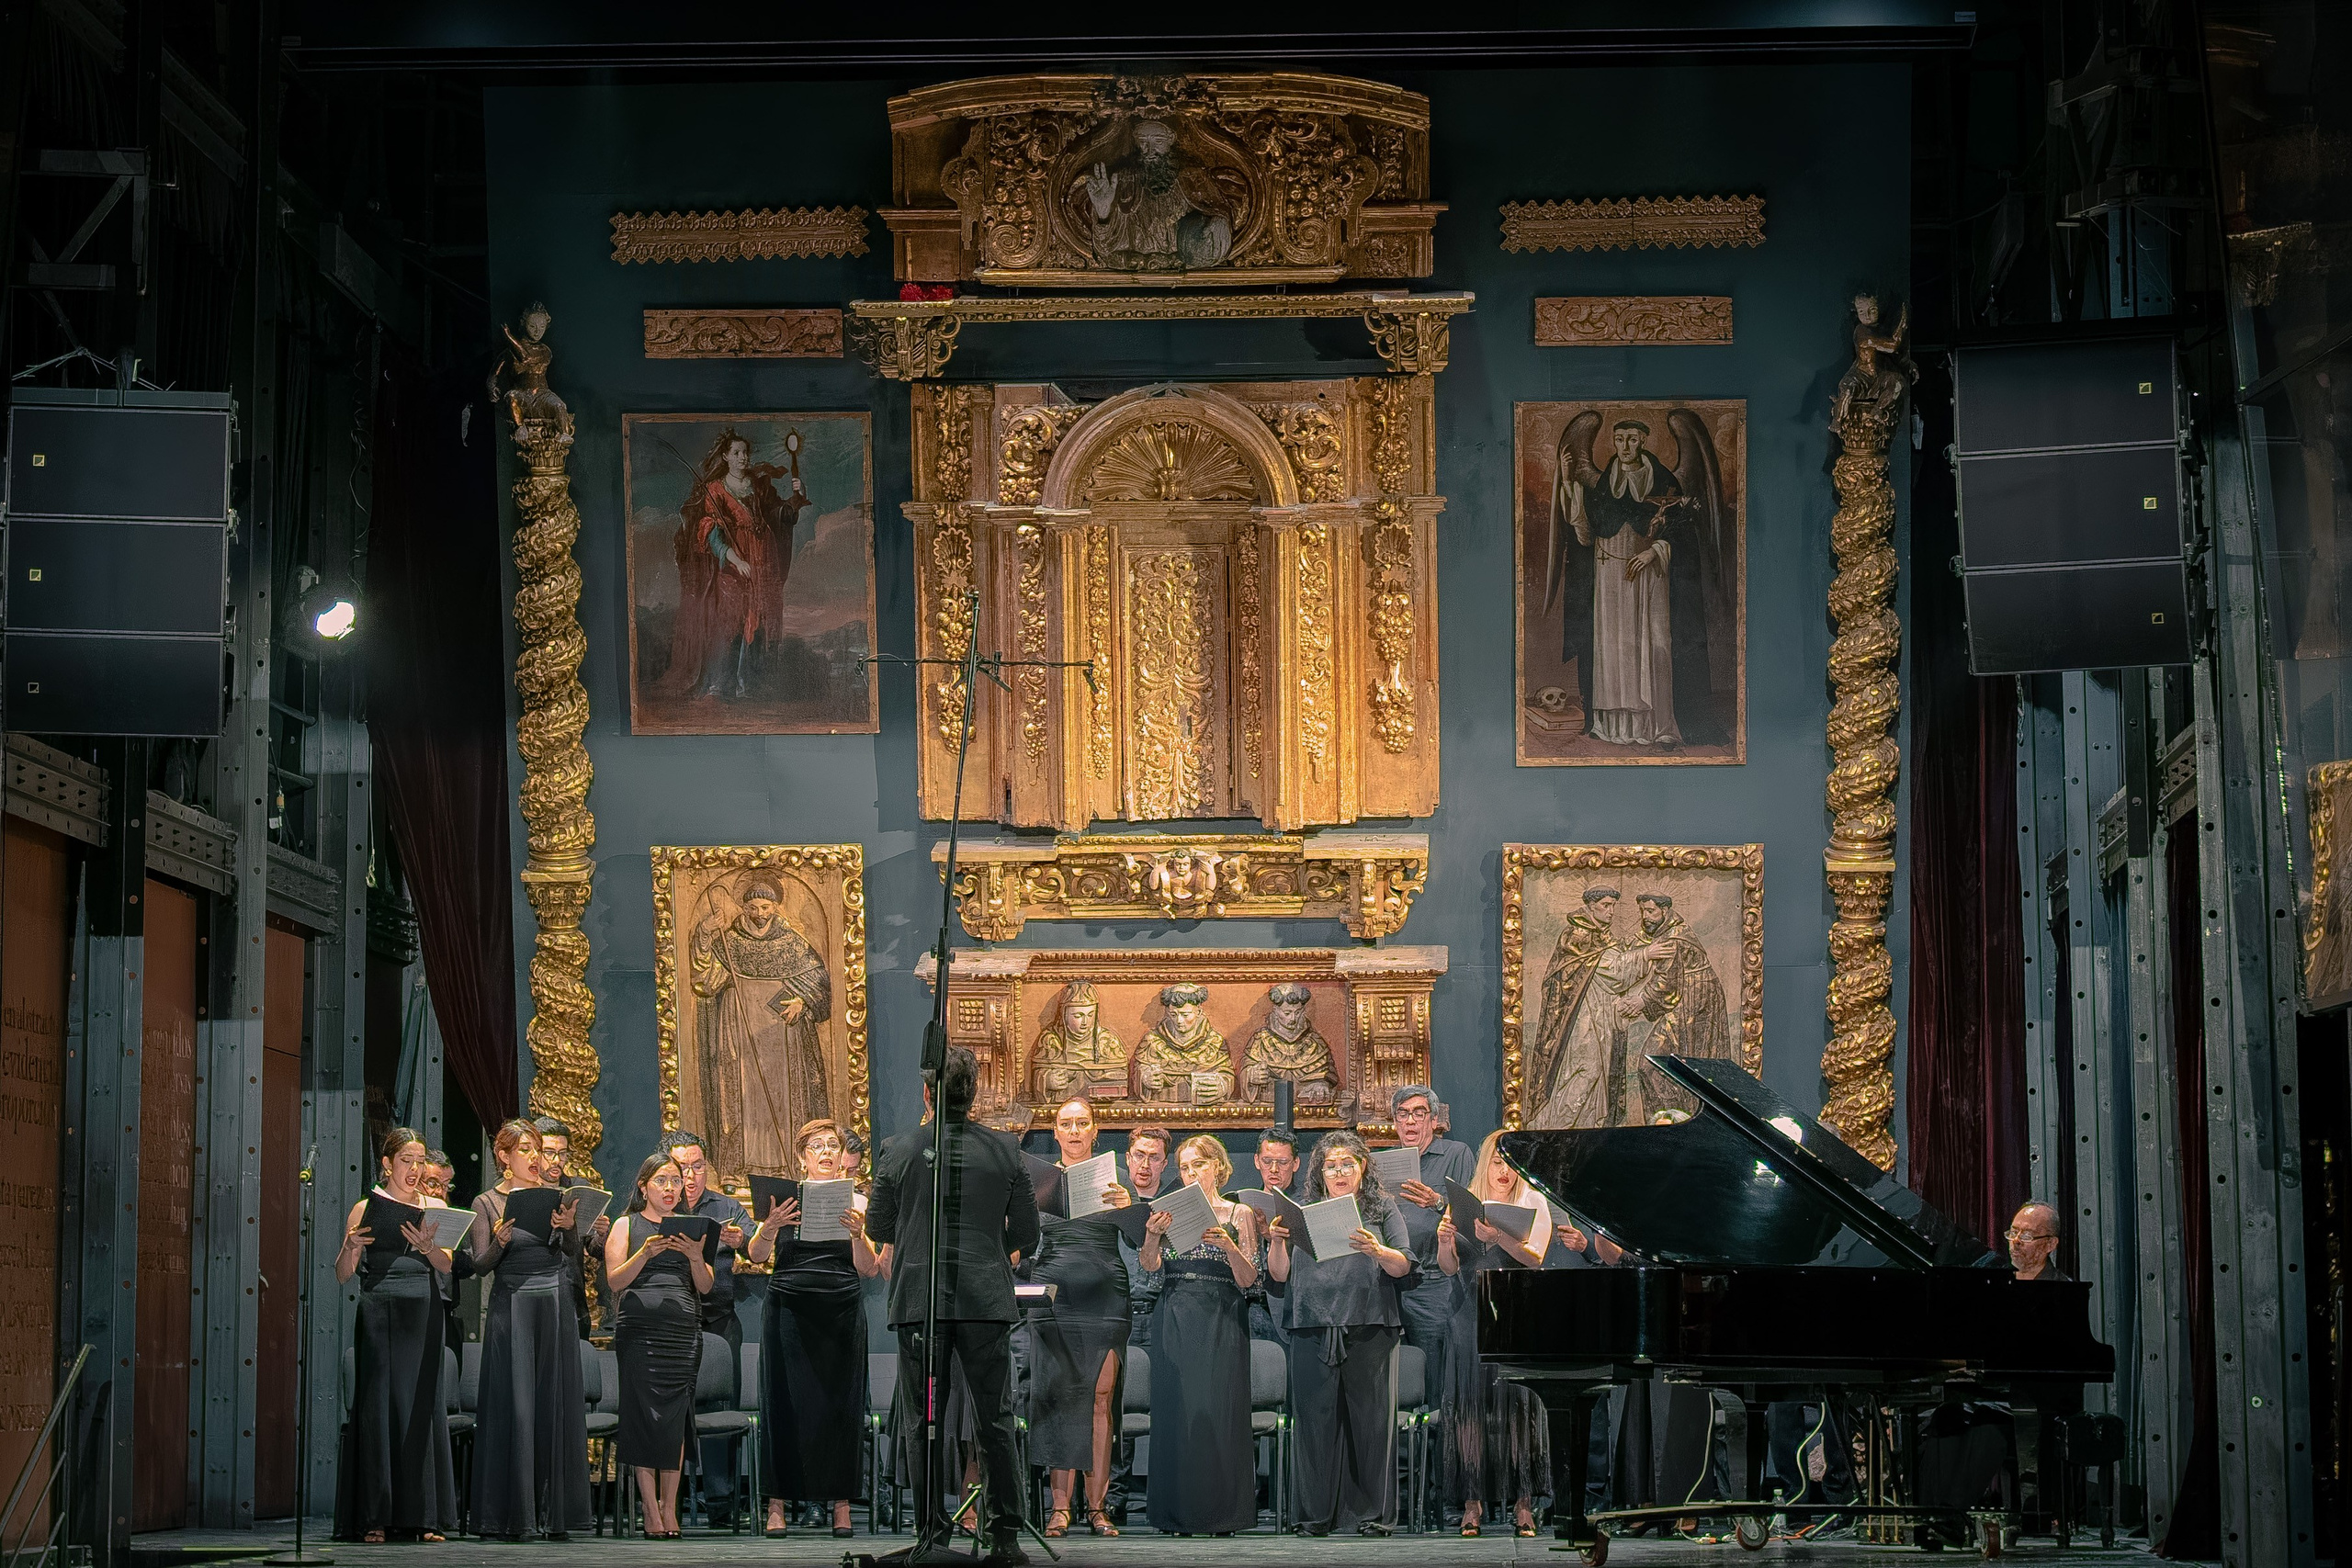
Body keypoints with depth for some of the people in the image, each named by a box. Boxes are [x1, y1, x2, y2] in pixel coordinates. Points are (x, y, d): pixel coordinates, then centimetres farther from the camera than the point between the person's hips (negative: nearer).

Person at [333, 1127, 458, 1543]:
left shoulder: (435, 1207, 13)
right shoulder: (366, 1208, 7)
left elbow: (447, 1267, 2)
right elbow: (342, 1275, 5)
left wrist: (427, 1246, -17)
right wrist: (351, 1247, -15)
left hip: (424, 1315, 2)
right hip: (379, 1312, -2)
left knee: (422, 1404, -1)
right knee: (377, 1403, -5)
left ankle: (423, 1516, 1)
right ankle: (375, 1517, -3)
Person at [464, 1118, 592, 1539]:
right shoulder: (487, 1203, 5)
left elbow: (570, 1248, -4)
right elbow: (480, 1265, -1)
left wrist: (568, 1227, -26)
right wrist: (500, 1242, -21)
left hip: (554, 1303, 2)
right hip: (511, 1305, -2)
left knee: (555, 1404, 2)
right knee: (513, 1405, -5)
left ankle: (556, 1513, 5)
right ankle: (510, 1515, -2)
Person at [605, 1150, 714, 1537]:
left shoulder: (689, 1228, 17)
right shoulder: (626, 1226, 10)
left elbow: (705, 1288, 11)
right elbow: (615, 1280, 0)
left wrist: (696, 1257, -8)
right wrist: (646, 1252, -15)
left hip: (683, 1331, 2)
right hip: (639, 1328, -2)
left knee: (675, 1417, -1)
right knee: (643, 1414, -7)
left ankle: (669, 1505, 3)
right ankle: (651, 1508, -4)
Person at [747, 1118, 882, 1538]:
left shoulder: (856, 1203, 9)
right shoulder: (784, 1200, 7)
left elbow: (869, 1270, 1)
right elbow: (756, 1255, -4)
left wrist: (857, 1234, -17)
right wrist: (770, 1226, -24)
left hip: (842, 1313, 1)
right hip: (789, 1310, -1)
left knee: (839, 1404, 0)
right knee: (786, 1403, -3)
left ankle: (841, 1503, 5)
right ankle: (777, 1504, -1)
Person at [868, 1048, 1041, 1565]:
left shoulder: (899, 1152, -1)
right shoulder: (1005, 1152, 0)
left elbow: (877, 1229, 8)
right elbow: (1026, 1234, 6)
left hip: (919, 1301, 0)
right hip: (986, 1301, 1)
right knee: (995, 1420, 6)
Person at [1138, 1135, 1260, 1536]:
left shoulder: (1238, 1214, 9)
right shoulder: (1172, 1212, 13)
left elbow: (1247, 1280, 2)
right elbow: (1150, 1266, -1)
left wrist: (1231, 1248, -17)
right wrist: (1152, 1235, -21)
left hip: (1220, 1322, -2)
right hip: (1175, 1320, 2)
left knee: (1217, 1408, -8)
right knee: (1175, 1410, -4)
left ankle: (1220, 1511, -4)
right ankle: (1177, 1514, -1)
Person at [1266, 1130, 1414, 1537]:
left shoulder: (1383, 1210, 12)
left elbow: (1404, 1266, 0)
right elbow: (1280, 1275, 13)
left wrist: (1377, 1251, -20)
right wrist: (1277, 1242, -5)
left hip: (1369, 1329, -1)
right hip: (1314, 1330, 1)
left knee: (1369, 1416, -3)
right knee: (1316, 1417, -2)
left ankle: (1367, 1512, 2)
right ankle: (1317, 1513, 3)